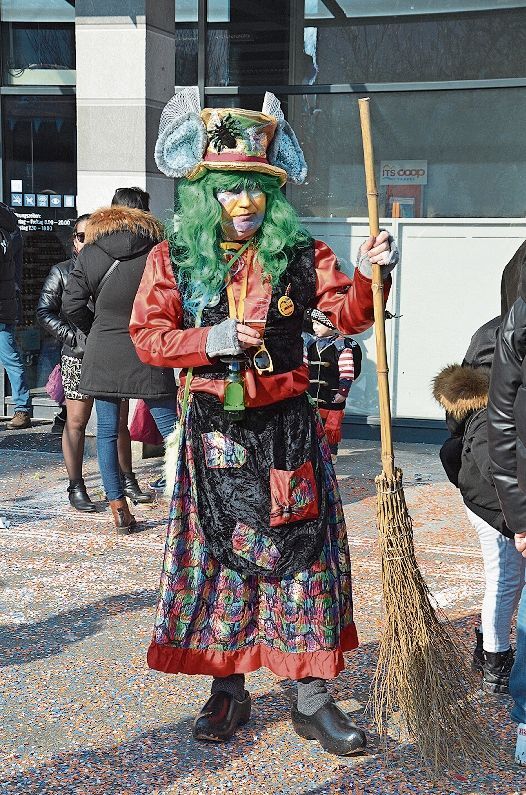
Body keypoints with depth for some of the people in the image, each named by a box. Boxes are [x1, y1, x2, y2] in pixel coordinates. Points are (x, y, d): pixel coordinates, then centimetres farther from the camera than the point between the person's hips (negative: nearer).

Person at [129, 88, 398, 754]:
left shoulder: (300, 254, 2)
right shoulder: (173, 258, 1)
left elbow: (347, 315, -5)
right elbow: (147, 336, -3)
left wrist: (368, 278, -25)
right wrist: (211, 340, -17)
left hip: (286, 429, 0)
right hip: (213, 431, 0)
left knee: (302, 554, 1)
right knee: (219, 554, 7)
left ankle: (312, 698, 12)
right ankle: (228, 690, 22)